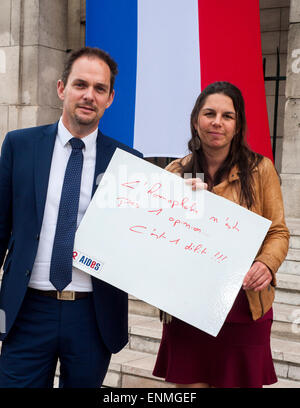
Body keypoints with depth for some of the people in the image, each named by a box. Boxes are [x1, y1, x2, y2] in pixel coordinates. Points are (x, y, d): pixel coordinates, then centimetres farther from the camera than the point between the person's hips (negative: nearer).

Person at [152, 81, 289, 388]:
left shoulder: (260, 169, -1)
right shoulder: (175, 173, 5)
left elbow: (278, 232, 2)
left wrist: (265, 264, -17)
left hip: (243, 310, -1)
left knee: (238, 381, 7)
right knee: (190, 384, 7)